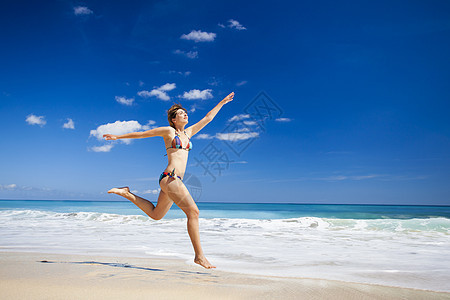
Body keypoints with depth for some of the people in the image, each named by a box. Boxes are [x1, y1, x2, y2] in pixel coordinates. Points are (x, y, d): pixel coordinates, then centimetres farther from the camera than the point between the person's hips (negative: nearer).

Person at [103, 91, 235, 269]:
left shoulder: (188, 133, 19)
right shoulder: (168, 131, 1)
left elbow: (207, 118, 28)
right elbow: (141, 134, 8)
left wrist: (222, 103, 34)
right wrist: (118, 137, 14)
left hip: (175, 180, 9)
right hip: (170, 177, -9)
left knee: (155, 214, 20)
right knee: (193, 211, -18)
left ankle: (127, 193, 31)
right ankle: (199, 256, -14)